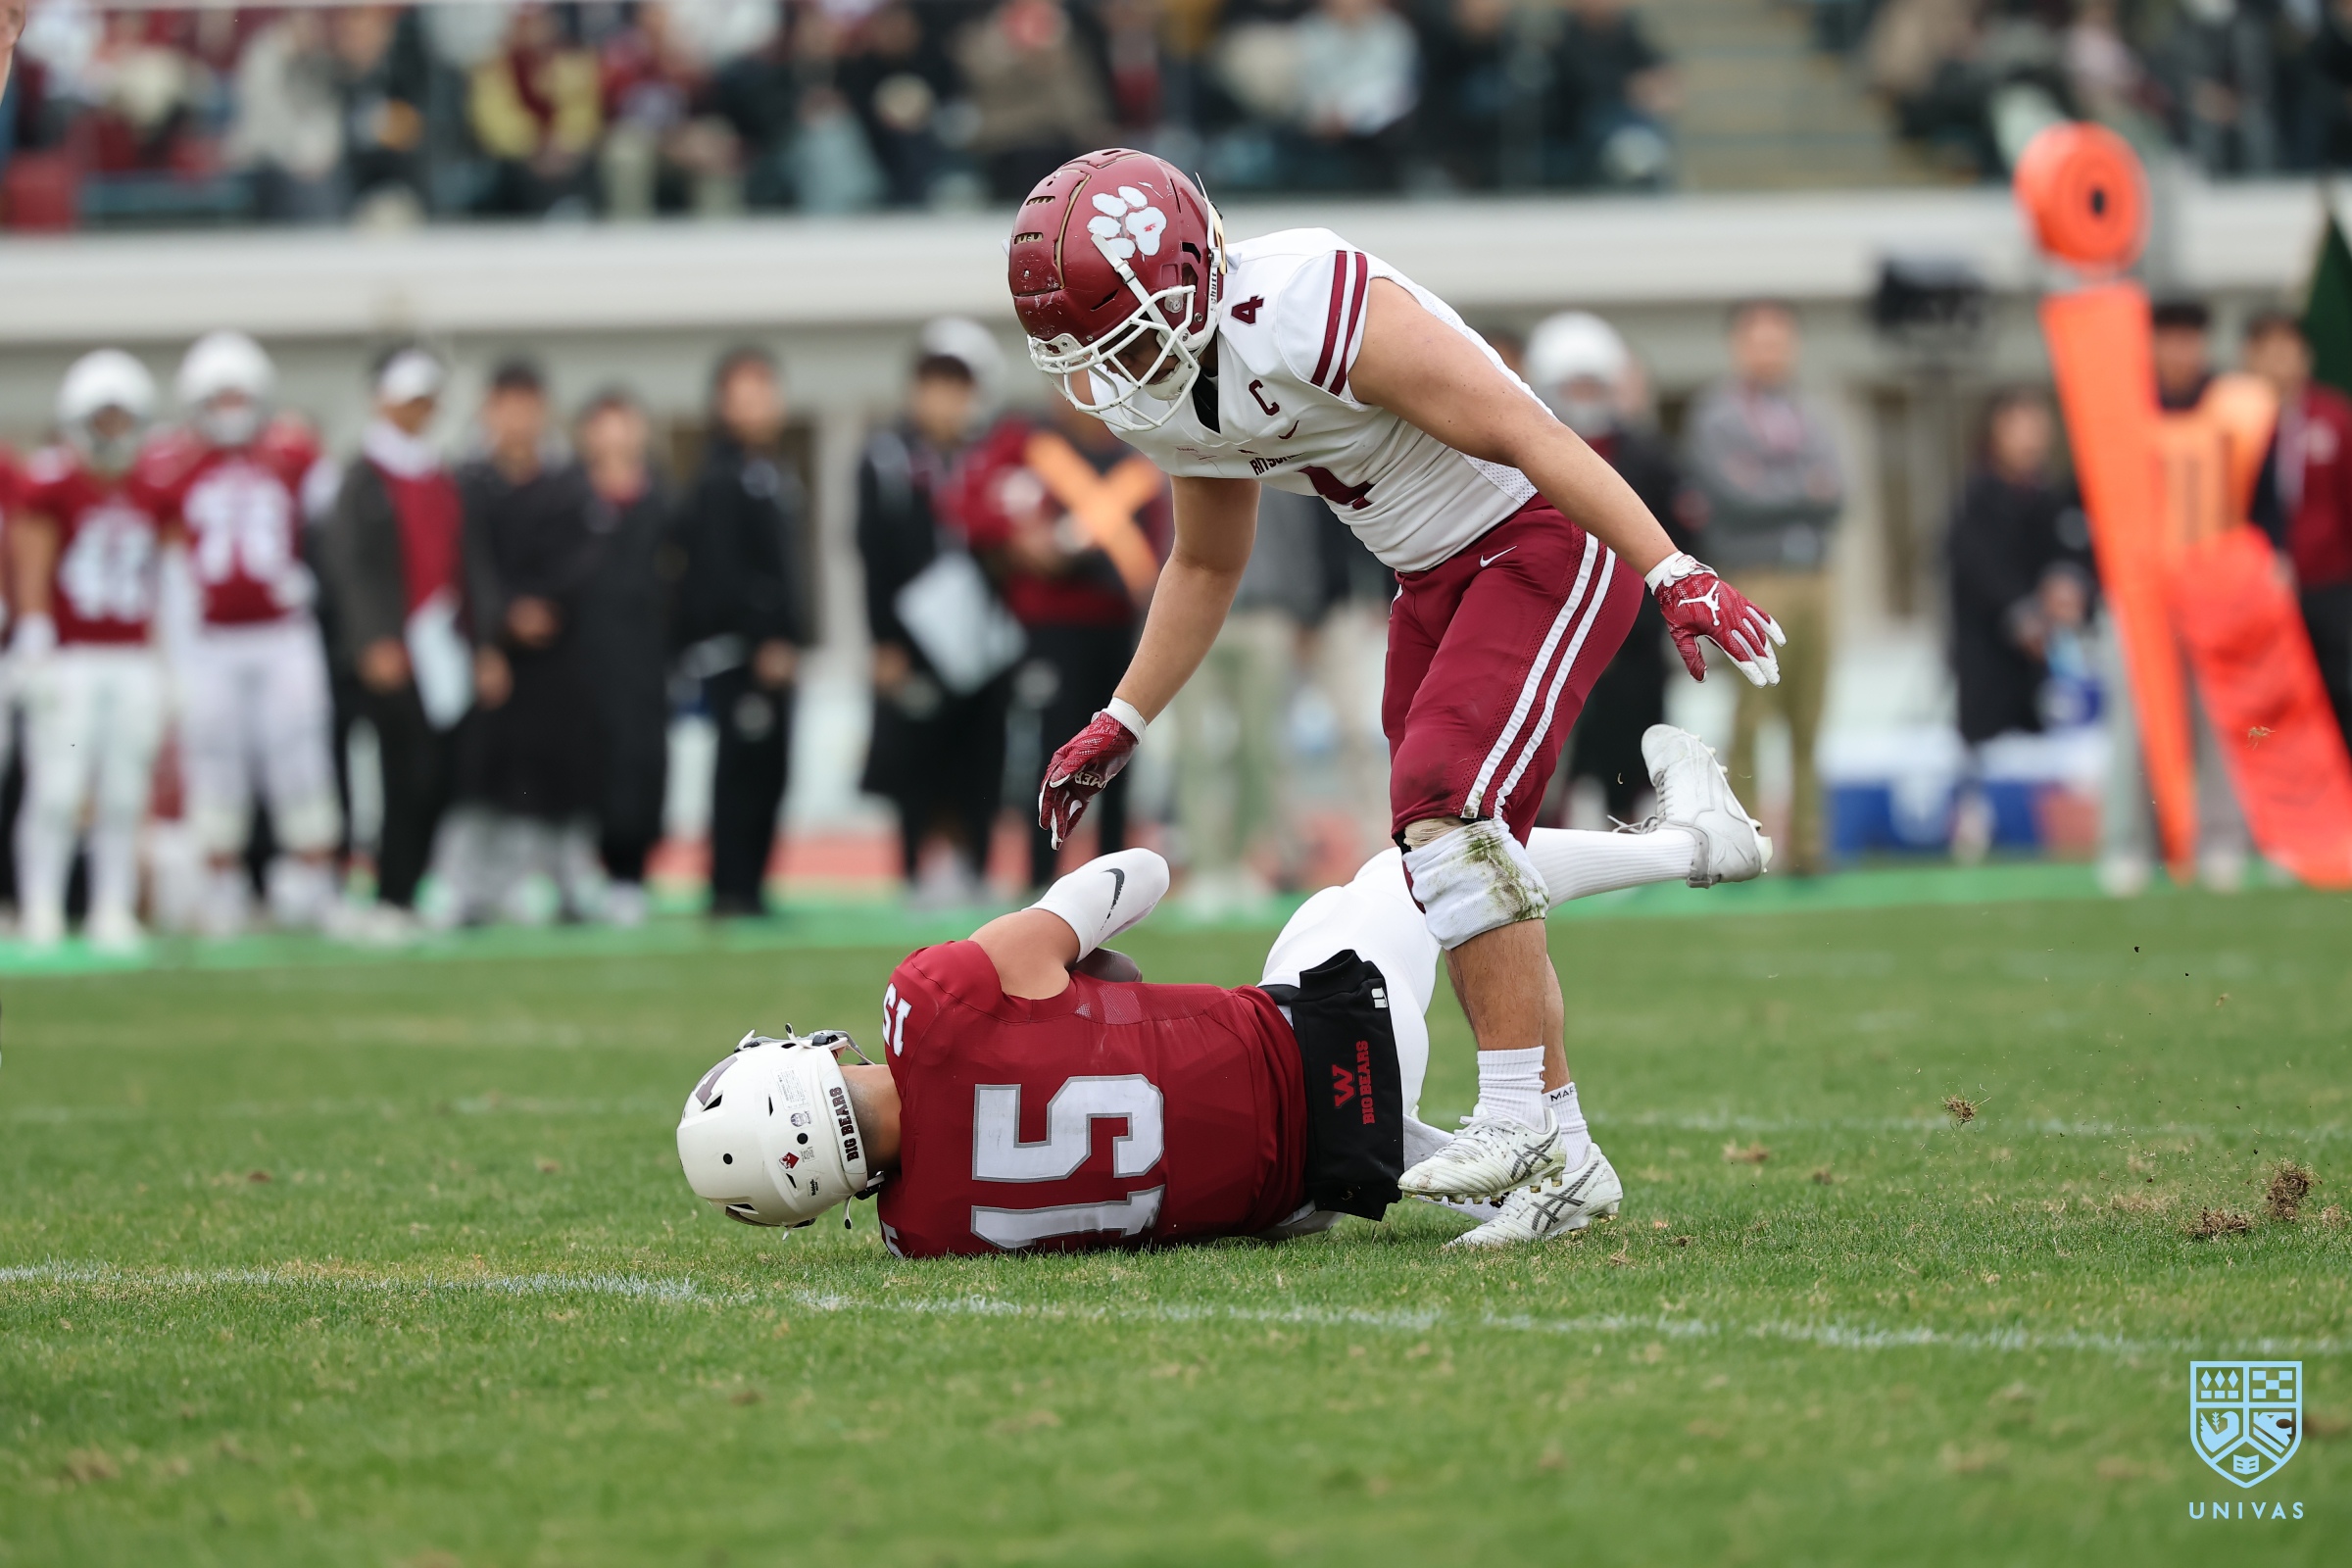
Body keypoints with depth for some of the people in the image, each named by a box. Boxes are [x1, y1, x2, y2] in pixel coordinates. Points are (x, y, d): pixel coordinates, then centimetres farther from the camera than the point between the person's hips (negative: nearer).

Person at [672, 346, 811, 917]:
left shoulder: (777, 472, 18)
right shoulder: (721, 478, -11)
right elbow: (723, 570, -17)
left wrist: (792, 636, 16)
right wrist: (764, 642, -19)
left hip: (772, 648, 9)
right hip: (734, 649, -9)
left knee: (769, 769, 9)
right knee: (746, 763, -8)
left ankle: (747, 886, 15)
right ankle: (732, 887, -5)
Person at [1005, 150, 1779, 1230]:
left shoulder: (1312, 310, -28)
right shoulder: (1155, 396, 0)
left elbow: (1527, 435, -27)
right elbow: (1205, 566, 18)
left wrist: (1676, 576, -31)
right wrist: (1119, 728, 14)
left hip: (1544, 542, -9)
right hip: (1436, 576, 9)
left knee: (1446, 813, -22)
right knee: (1457, 864, 4)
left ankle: (1521, 1122, -16)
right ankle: (1559, 1161, 13)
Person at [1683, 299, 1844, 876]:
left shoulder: (1809, 418, 17)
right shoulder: (1717, 416, 1)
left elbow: (1834, 492, 5)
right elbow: (1733, 493, -11)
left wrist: (1770, 494, -10)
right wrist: (1801, 493, -4)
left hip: (1813, 575, 5)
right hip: (1752, 582, -5)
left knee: (1808, 721, 4)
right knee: (1746, 719, -9)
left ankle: (1805, 844, 7)